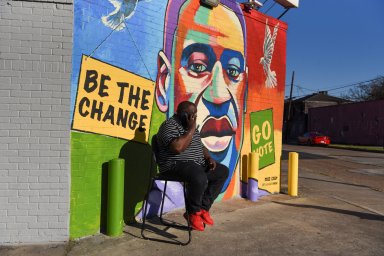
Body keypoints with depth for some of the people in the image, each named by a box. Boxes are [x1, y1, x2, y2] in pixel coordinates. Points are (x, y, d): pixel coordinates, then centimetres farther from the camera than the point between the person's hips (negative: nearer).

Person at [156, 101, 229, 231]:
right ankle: (193, 212, -8)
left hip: (197, 164, 10)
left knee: (223, 171, 2)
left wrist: (208, 157, 5)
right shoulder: (169, 125, -13)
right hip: (176, 165, -9)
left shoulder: (191, 126, 16)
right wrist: (191, 130, -20)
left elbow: (200, 145, 24)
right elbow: (178, 148, -29)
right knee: (200, 178, -36)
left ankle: (204, 208, 2)